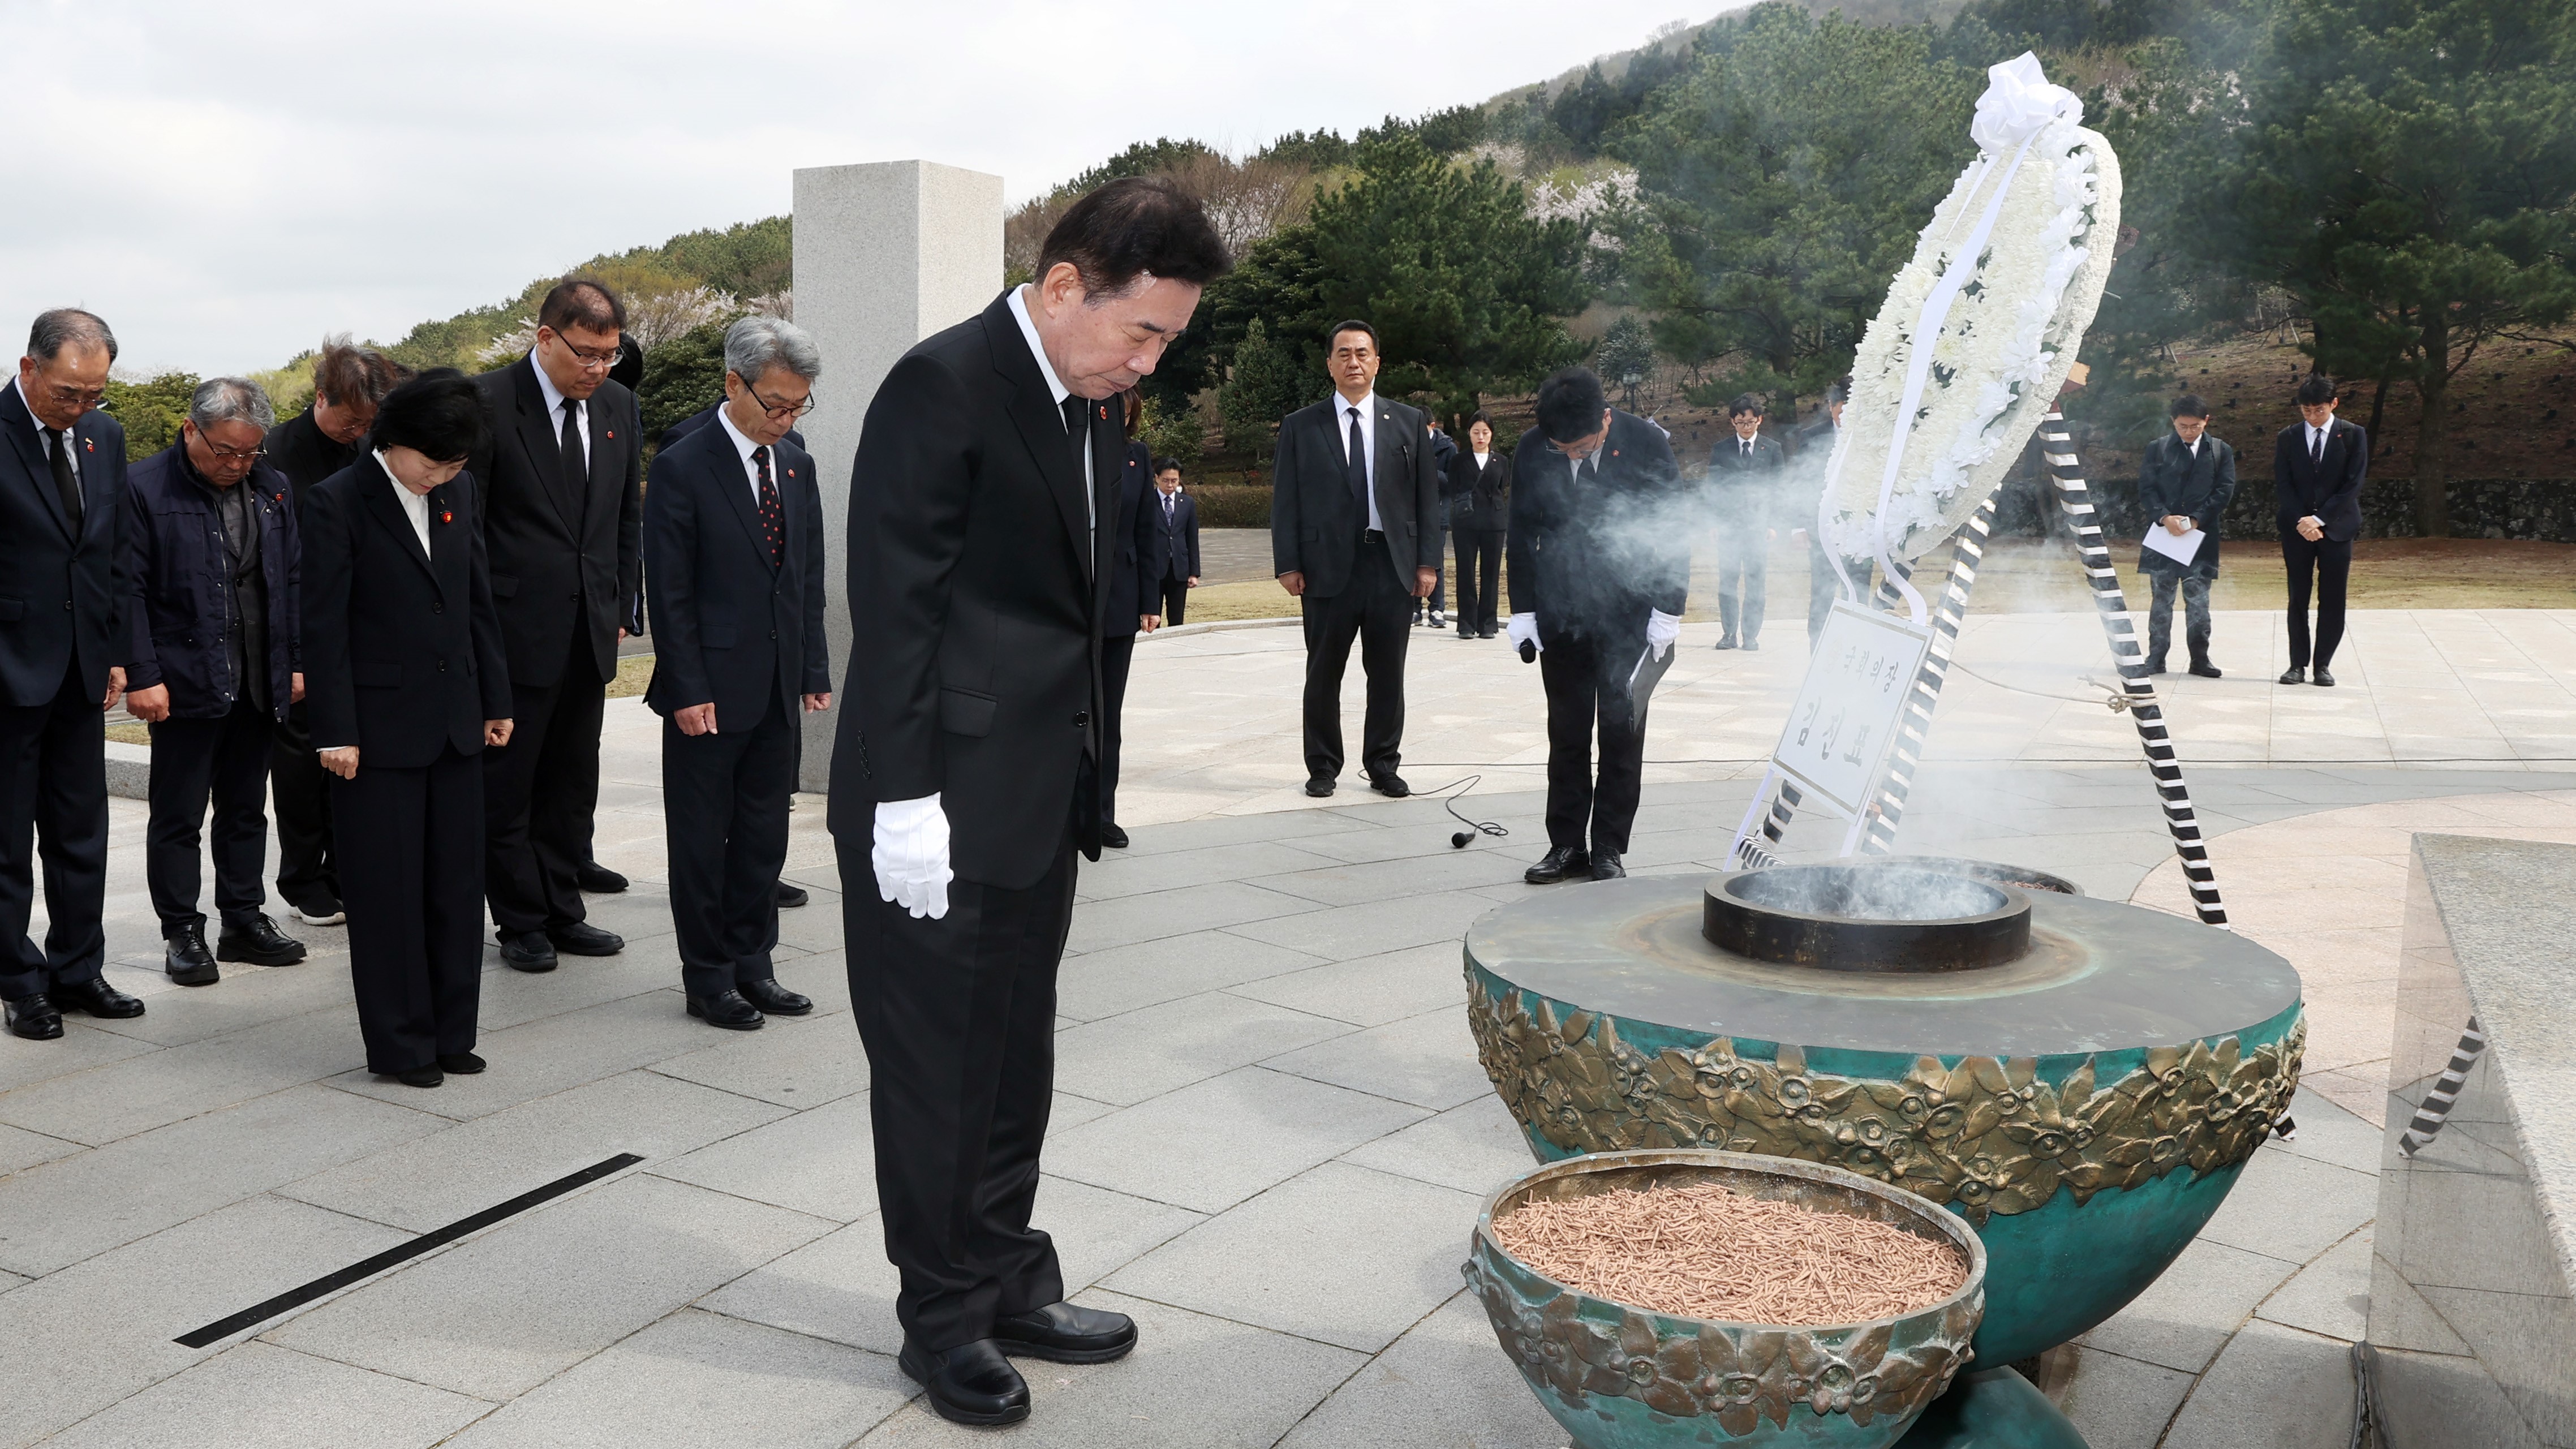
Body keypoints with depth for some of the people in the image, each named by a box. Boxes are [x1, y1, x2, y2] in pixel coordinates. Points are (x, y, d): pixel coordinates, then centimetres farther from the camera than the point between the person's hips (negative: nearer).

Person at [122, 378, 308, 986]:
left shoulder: (273, 488, 8)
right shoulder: (145, 489, -7)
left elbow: (293, 583, 13)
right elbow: (129, 590, -8)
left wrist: (296, 662, 9)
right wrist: (142, 676, -13)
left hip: (258, 681, 5)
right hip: (184, 682, -5)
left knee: (246, 809, 13)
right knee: (178, 816, 3)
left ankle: (244, 920, 23)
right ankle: (183, 933, 12)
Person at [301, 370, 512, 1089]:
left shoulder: (462, 492, 7)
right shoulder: (337, 502, -9)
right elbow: (324, 626, -10)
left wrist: (496, 700, 12)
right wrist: (335, 732, -12)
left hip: (455, 722, 5)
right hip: (380, 727, -5)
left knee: (458, 884, 10)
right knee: (388, 893, 3)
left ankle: (451, 1035, 21)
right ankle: (400, 1045, 14)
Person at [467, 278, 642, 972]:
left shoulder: (618, 405, 8)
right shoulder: (488, 401, -10)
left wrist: (620, 609, 11)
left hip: (591, 631, 6)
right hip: (516, 629, -6)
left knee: (572, 784, 13)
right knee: (507, 784, 4)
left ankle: (562, 913, 24)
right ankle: (519, 922, 15)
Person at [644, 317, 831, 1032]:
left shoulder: (797, 466, 9)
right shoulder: (682, 468, -10)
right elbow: (669, 592, -11)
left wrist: (814, 670, 9)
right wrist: (688, 691, -14)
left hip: (777, 690, 6)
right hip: (710, 691, -6)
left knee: (764, 837, 12)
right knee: (702, 839, 5)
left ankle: (753, 965, 24)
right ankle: (708, 979, 15)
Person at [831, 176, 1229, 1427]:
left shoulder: (1092, 404, 11)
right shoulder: (944, 386, -15)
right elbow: (895, 606, -18)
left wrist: (1084, 779, 12)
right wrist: (907, 803, -20)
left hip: (1040, 804, 8)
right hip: (947, 807, -8)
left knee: (1013, 1064, 18)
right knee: (938, 1073, 5)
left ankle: (1011, 1287, 32)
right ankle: (944, 1318, 21)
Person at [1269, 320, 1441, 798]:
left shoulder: (1408, 422, 8)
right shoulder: (1301, 427, 5)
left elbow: (1427, 495, 7)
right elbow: (1285, 500, 3)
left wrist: (1428, 561, 0)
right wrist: (1288, 564, -5)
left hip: (1394, 565, 1)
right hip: (1328, 567, -1)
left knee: (1387, 673, 6)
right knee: (1323, 673, 6)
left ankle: (1383, 766, 18)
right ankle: (1323, 767, 17)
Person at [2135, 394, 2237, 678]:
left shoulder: (2221, 451, 7)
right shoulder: (2157, 449, 6)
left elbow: (2224, 490, 1)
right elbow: (2146, 489, 1)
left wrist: (2196, 520, -11)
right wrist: (2164, 518, -14)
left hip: (2201, 535, 0)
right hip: (2163, 533, 0)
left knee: (2198, 599, 1)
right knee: (2162, 597, 4)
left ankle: (2200, 658, 7)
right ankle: (2156, 657, 8)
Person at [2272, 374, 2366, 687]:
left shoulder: (2353, 435, 1)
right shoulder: (2288, 438, 5)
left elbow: (2353, 485, -5)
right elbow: (2282, 485, 2)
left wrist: (2319, 519, -13)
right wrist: (2301, 522, -12)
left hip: (2336, 527, -1)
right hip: (2297, 528, 1)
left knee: (2332, 600, 0)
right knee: (2298, 599, 2)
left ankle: (2323, 664, 8)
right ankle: (2298, 664, 8)